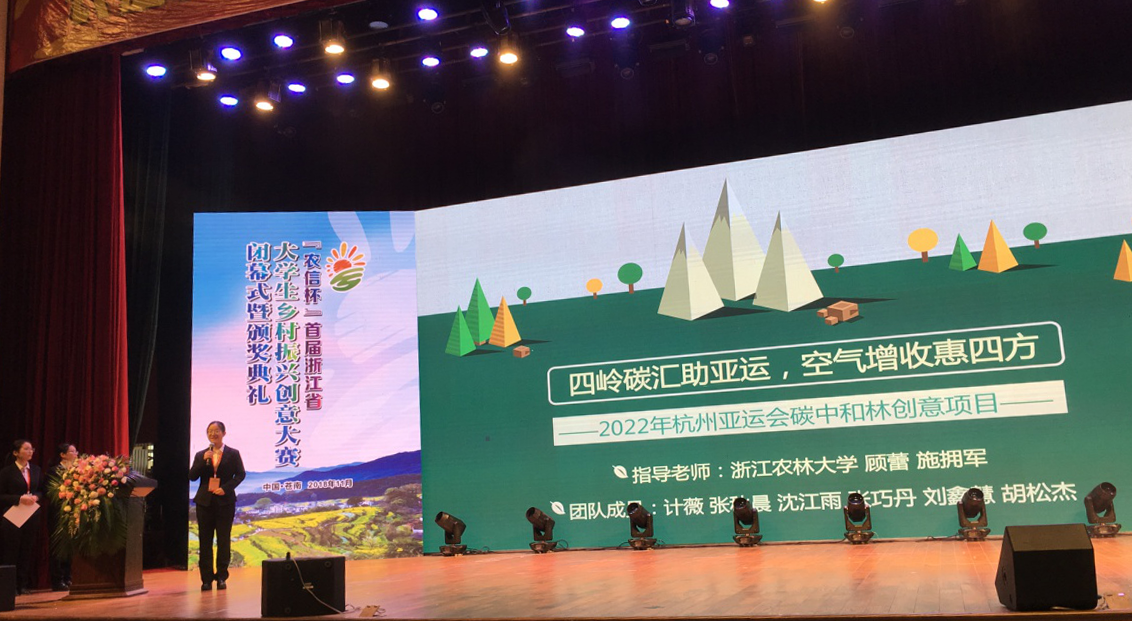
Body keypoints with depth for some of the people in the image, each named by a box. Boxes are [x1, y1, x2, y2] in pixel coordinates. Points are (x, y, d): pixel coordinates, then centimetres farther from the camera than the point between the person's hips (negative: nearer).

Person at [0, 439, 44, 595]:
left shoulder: (36, 470, 10)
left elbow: (42, 490, 14)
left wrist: (36, 497, -7)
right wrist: (19, 498, -18)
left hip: (32, 516, 4)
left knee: (27, 551, 5)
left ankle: (24, 585, 12)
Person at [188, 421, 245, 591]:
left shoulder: (233, 454, 3)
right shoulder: (200, 455, 9)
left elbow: (240, 474, -1)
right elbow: (192, 476, 1)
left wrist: (226, 488, -14)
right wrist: (204, 461, -13)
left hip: (225, 501, -2)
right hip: (205, 501, 2)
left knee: (223, 540, 1)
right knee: (205, 540, 3)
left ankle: (221, 577, 8)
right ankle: (206, 578, 7)